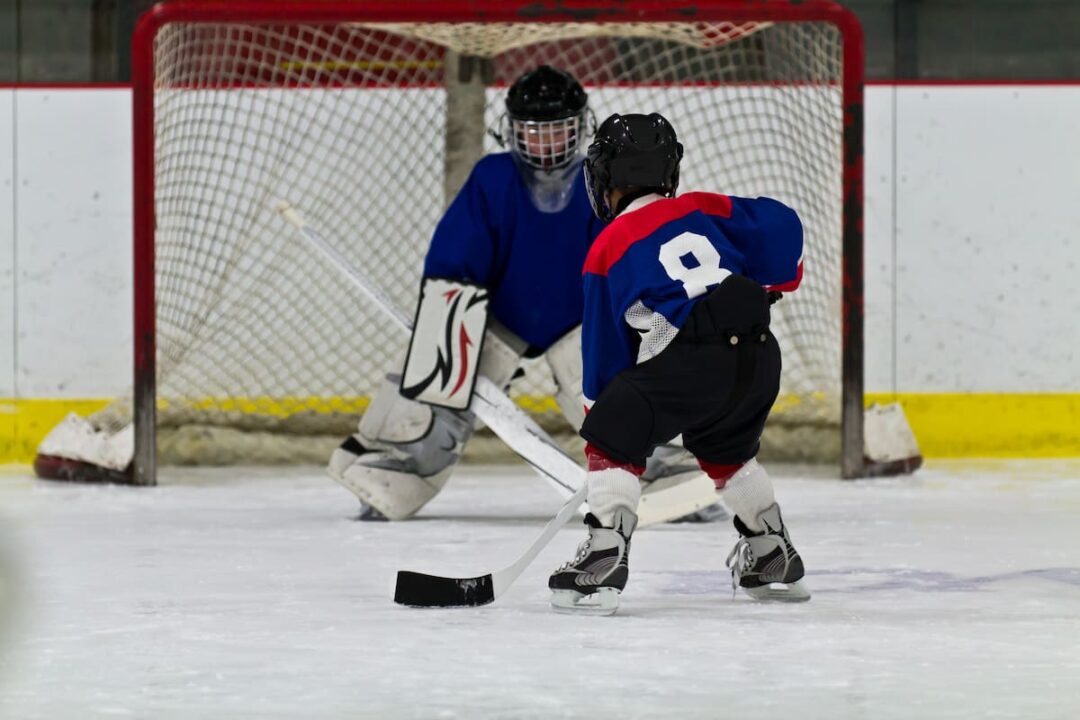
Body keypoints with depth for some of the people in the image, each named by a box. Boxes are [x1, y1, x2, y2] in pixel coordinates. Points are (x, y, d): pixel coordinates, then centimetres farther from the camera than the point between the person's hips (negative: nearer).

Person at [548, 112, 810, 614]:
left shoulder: (606, 249, 12)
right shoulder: (702, 209, 21)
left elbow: (604, 348, 15)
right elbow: (779, 225, 11)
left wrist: (601, 404, 26)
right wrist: (766, 287, 27)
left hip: (690, 359, -6)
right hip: (759, 353, 6)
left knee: (611, 438, 5)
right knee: (726, 449, 30)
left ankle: (604, 558, -9)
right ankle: (774, 559, 38)